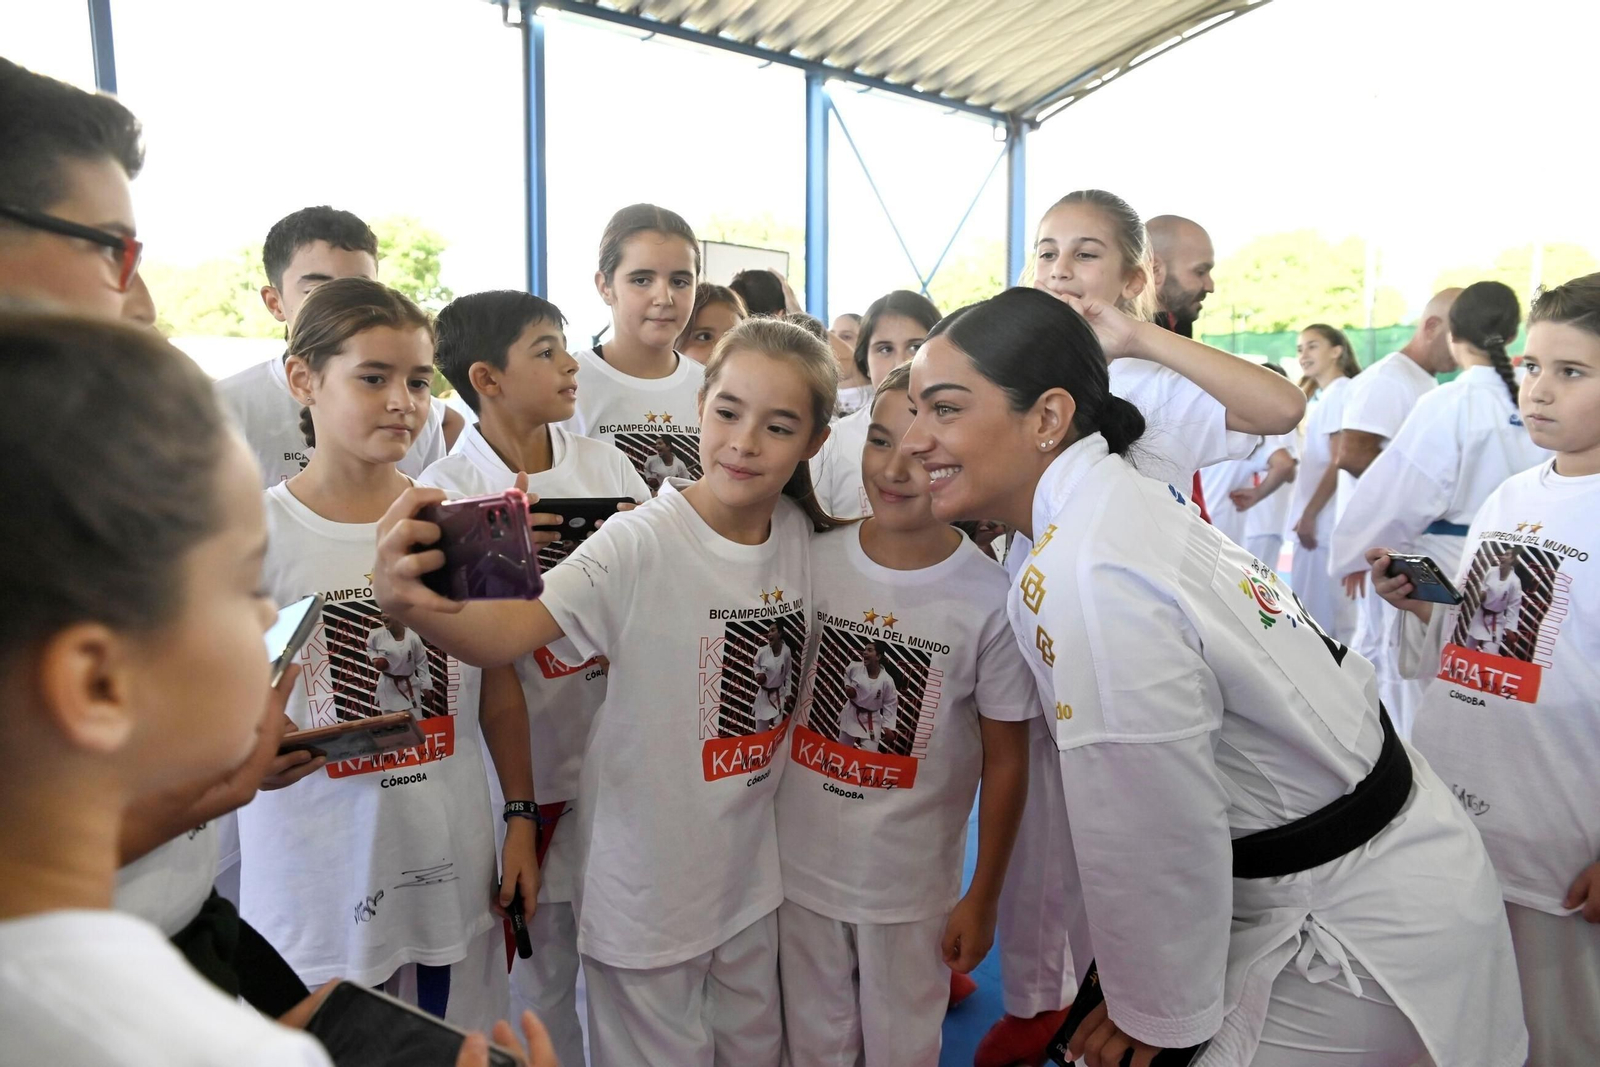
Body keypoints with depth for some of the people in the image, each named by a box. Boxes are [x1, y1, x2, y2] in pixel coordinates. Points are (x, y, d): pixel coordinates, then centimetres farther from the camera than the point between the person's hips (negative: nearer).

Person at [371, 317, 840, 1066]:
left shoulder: (805, 534, -5)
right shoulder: (639, 543, -22)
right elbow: (511, 631, -36)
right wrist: (413, 605, -54)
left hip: (751, 868, 5)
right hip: (646, 876, -5)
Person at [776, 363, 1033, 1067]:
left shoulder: (990, 599, -16)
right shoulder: (812, 561, -9)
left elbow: (1005, 760, -7)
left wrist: (983, 898, -1)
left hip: (914, 886, -2)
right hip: (799, 869, 2)